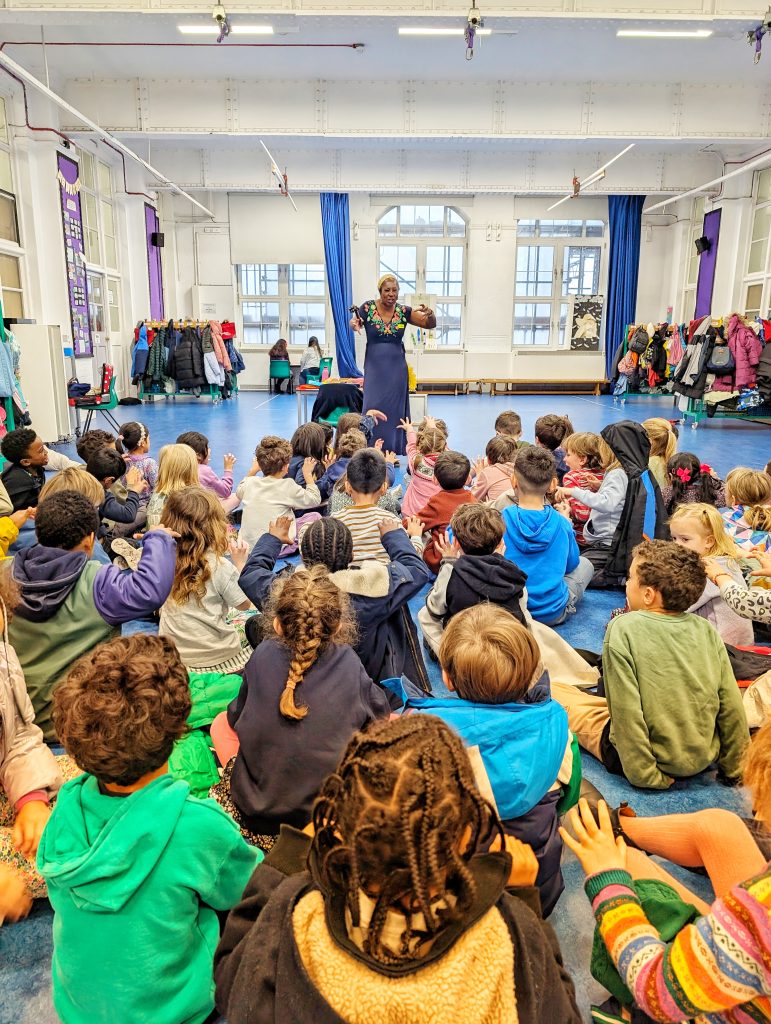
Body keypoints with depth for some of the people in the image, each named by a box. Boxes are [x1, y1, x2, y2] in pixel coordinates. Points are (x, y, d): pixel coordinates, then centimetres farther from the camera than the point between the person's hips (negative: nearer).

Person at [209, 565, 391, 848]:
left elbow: (237, 718, 8)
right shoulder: (348, 661, -9)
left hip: (254, 816, 1)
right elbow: (381, 714, 8)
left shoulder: (263, 655, -8)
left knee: (221, 723, 22)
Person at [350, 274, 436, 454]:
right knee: (373, 409, -4)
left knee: (395, 409, 4)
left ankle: (395, 452, 13)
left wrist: (430, 314, -22)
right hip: (374, 367, -1)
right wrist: (354, 324, -21)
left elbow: (430, 325, 2)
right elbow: (355, 323, 4)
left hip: (396, 367, 1)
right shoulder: (368, 308, -4)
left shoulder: (404, 311, 0)